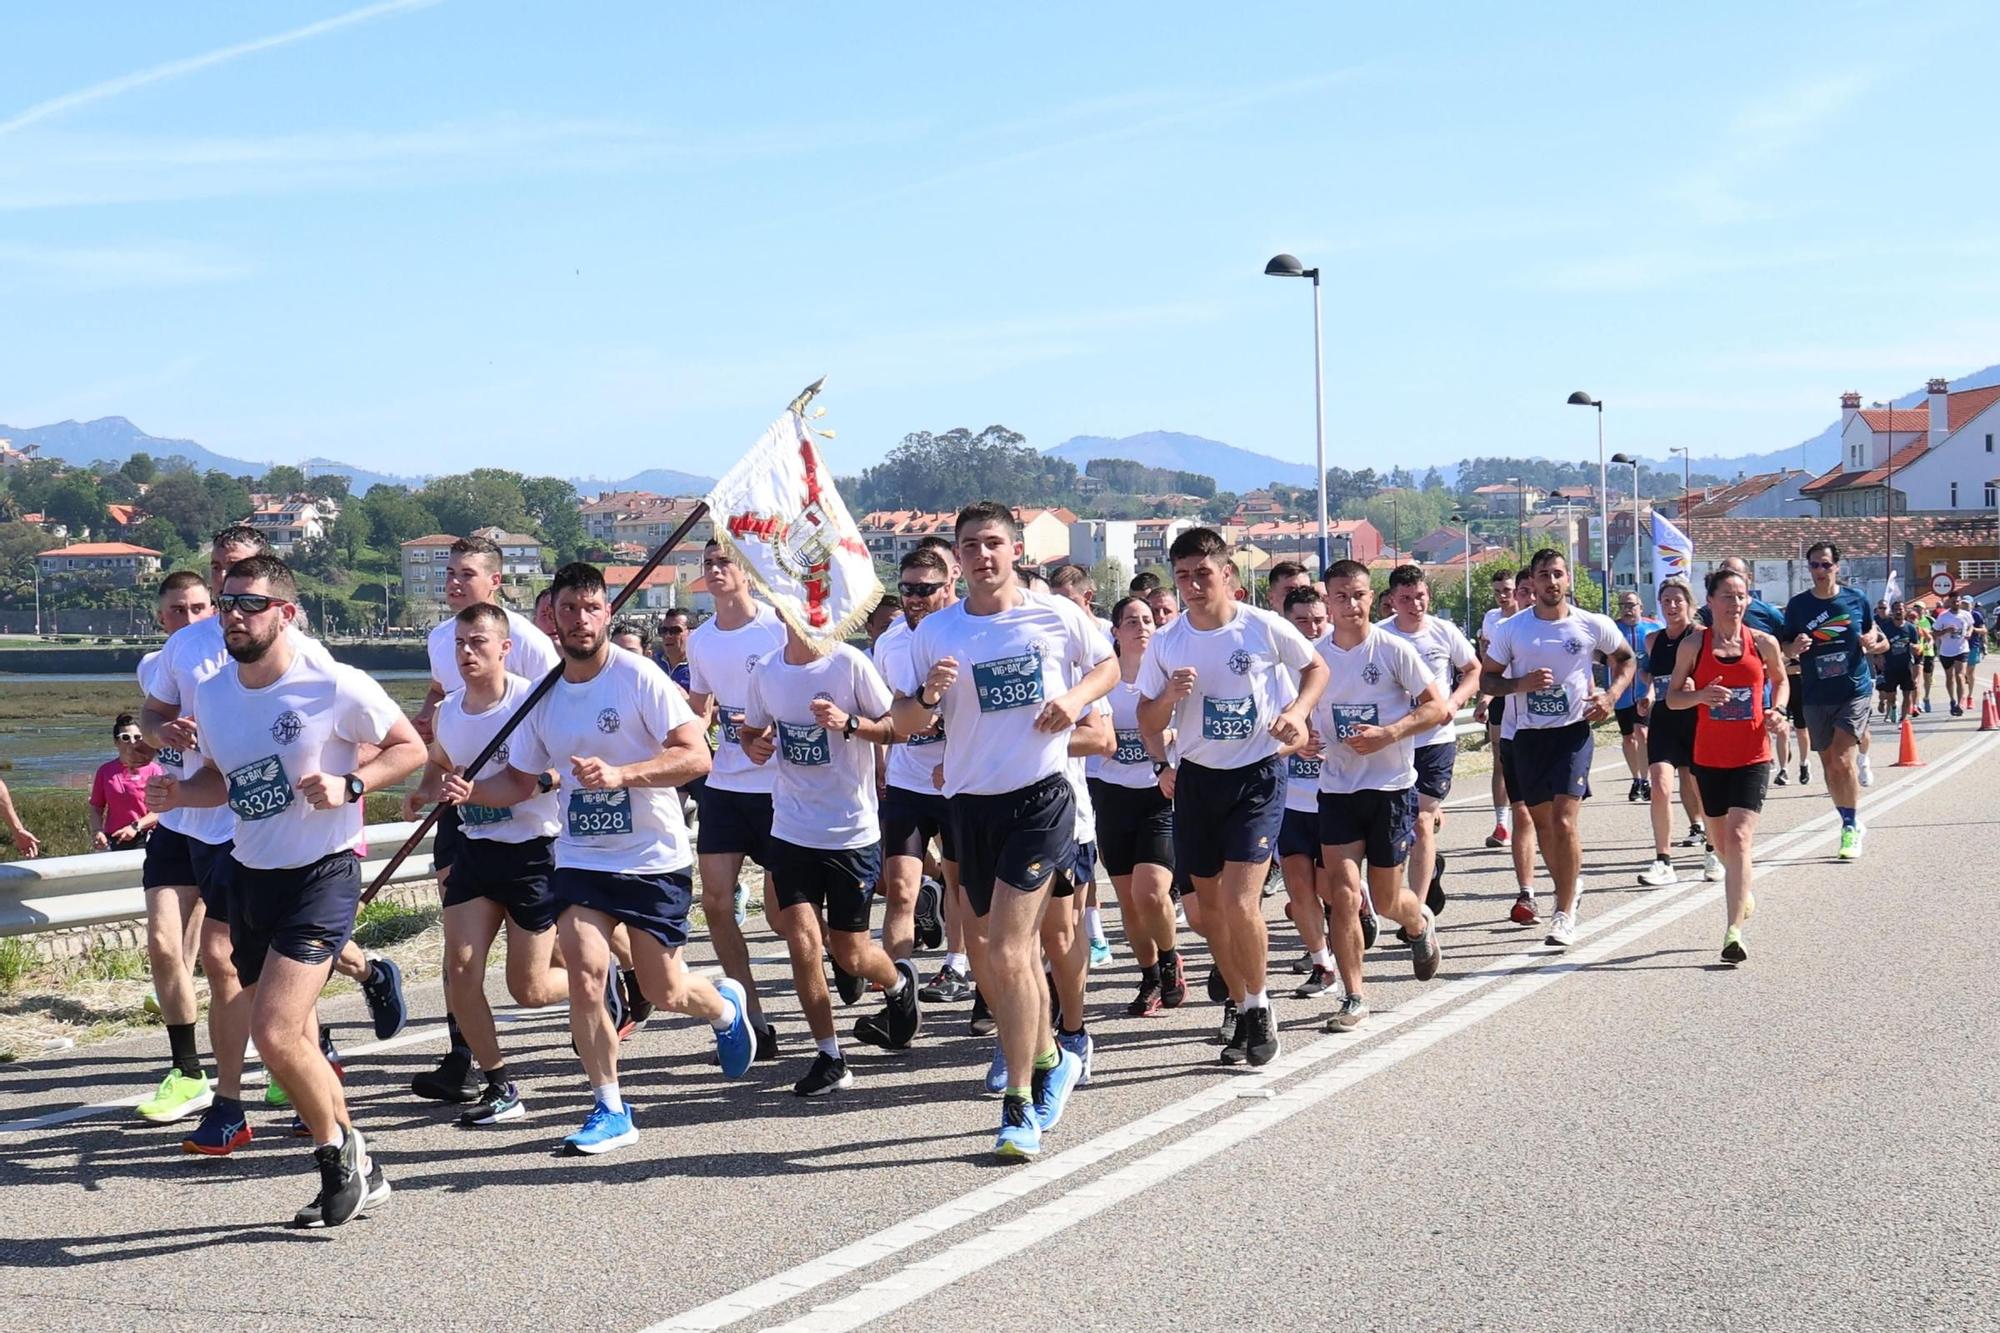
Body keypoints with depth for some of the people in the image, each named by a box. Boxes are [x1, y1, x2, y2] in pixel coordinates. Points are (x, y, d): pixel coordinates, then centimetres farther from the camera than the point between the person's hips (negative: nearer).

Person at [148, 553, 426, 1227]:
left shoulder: (335, 686, -15)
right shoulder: (212, 693, 3)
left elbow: (410, 748, -4)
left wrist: (349, 785, -20)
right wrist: (180, 792, -3)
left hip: (322, 873, -7)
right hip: (248, 874, 7)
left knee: (275, 1034, -17)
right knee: (293, 1040, 12)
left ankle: (336, 1151, 9)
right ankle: (358, 1171, 28)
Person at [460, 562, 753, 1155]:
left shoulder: (639, 678, -12)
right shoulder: (544, 695, 4)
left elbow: (695, 755, -19)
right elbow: (521, 779, 14)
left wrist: (619, 774, -30)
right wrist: (472, 790, -6)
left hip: (654, 859, -4)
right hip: (580, 858, 4)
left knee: (664, 992, 4)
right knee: (584, 976, -12)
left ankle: (726, 1006, 40)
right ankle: (610, 1110, 3)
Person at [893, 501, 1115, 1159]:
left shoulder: (1056, 616, -1)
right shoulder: (934, 632, 2)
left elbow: (1108, 665, 16)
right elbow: (904, 724, 5)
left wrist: (1074, 698, -5)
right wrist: (928, 696, -17)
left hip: (1040, 796, -4)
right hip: (971, 802, 4)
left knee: (1006, 950, -14)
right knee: (988, 950, 12)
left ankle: (1020, 1109, -9)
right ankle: (1048, 1061, 36)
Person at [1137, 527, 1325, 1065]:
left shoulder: (1264, 628, -10)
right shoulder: (1166, 643, -2)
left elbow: (1316, 667, 7)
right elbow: (1148, 723, 4)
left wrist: (1297, 711, -11)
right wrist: (1169, 696, -17)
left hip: (1258, 776, -4)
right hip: (1197, 778, 4)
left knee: (1240, 903, -15)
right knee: (1210, 905, 10)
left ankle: (1258, 1007, 6)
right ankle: (1239, 1004, 28)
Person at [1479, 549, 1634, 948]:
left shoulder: (1594, 626, -2)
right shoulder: (1511, 630, 0)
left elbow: (1625, 660, 15)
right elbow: (1486, 679, 4)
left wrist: (1610, 695, -4)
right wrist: (1522, 683, -15)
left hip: (1574, 732, -3)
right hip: (1527, 735, 3)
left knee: (1564, 822, -14)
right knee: (1541, 821, 14)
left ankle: (1565, 914, -10)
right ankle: (1568, 890, 37)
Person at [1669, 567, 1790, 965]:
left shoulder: (1763, 643, 0)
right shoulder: (1693, 645, -1)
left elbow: (1780, 680, 19)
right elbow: (1672, 697, 2)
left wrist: (1776, 712, 0)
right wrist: (1700, 696, -18)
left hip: (1752, 756, -2)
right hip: (1709, 757, 2)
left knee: (1739, 838, -15)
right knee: (1719, 839, 15)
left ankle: (1734, 930, -17)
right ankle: (1742, 892, 47)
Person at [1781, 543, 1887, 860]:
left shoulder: (1856, 600, 1)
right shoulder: (1798, 605, 1)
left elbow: (1871, 636, 16)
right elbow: (1784, 647, 8)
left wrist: (1874, 643, -7)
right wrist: (1794, 647, -15)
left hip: (1855, 691, -2)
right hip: (1816, 696, 2)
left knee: (1843, 759, -15)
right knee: (1829, 764, 8)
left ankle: (1851, 827, -5)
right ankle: (1850, 823, 24)